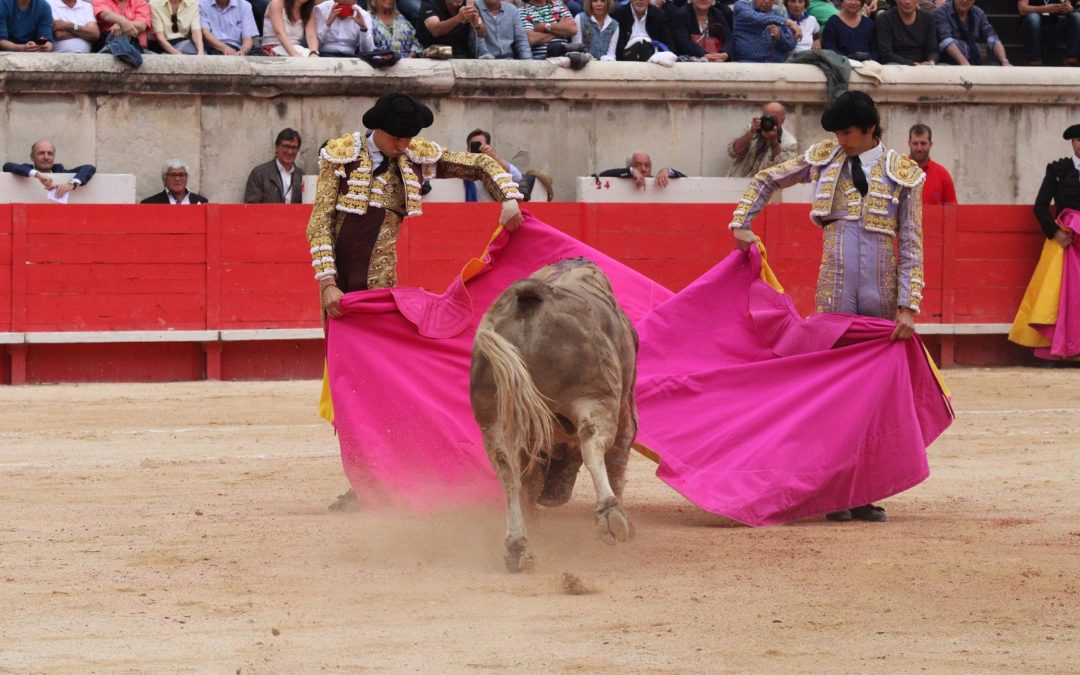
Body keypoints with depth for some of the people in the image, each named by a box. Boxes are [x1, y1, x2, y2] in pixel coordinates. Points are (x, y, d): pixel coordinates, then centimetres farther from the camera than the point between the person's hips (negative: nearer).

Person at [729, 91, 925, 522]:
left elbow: (911, 248, -1)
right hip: (834, 293, 1)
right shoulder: (823, 159, 7)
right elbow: (766, 181, 20)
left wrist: (908, 307, -8)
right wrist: (740, 225, 8)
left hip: (882, 296, -1)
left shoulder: (902, 174, 1)